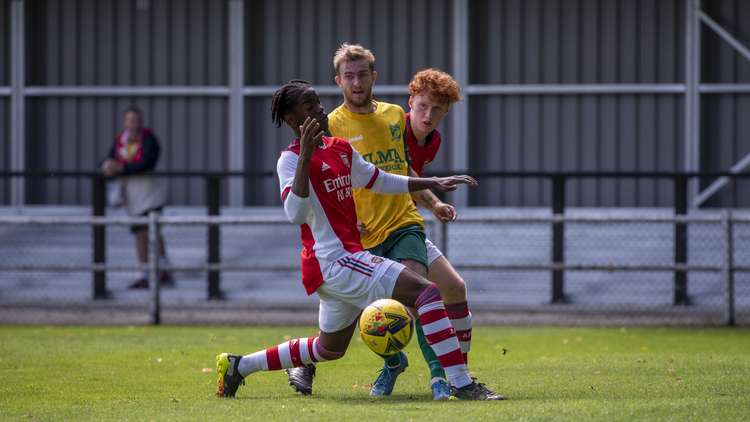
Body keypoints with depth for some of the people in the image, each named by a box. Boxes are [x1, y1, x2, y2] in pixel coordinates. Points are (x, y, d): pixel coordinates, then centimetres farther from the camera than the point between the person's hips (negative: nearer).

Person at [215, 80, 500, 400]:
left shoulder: (340, 149, 15)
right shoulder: (291, 160, -12)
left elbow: (381, 181, 28)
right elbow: (295, 214, -27)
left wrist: (432, 183, 22)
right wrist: (305, 156, -32)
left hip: (335, 265, 10)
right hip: (333, 261, -10)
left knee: (330, 349, 25)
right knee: (427, 292, -19)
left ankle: (238, 366, 32)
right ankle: (462, 384, -22)